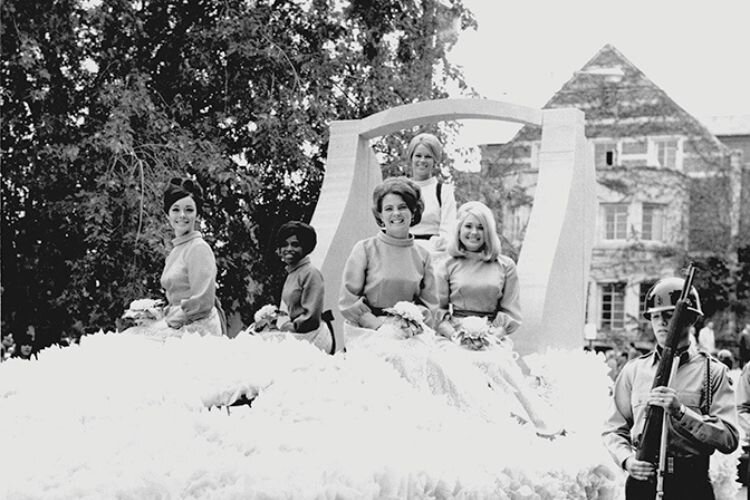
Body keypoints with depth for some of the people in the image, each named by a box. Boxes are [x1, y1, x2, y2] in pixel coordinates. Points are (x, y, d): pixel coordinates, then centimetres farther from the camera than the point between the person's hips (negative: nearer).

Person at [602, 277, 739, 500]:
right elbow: (613, 430, 10)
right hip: (642, 480, 2)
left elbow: (729, 439, -7)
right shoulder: (634, 370, 8)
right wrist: (627, 460, -9)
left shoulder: (712, 371, 1)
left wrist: (680, 411, -17)